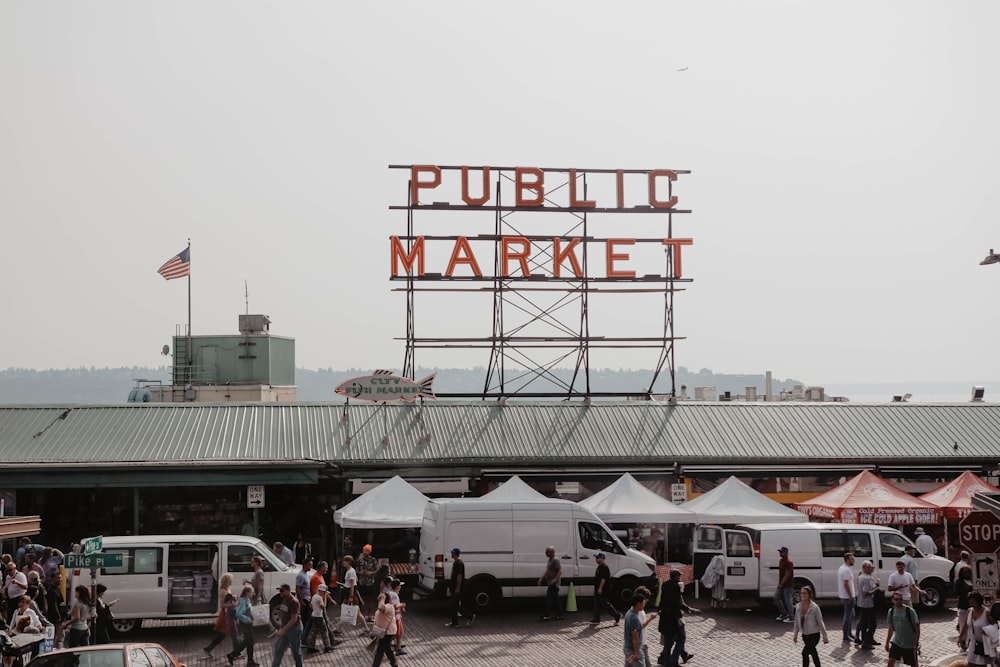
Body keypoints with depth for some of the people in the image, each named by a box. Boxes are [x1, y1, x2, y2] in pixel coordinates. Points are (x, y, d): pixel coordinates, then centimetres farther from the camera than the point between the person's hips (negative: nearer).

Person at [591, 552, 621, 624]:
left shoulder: (604, 567, -17)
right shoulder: (600, 566, 16)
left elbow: (603, 578, -23)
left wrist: (600, 588, -26)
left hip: (603, 590, -11)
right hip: (598, 589, 11)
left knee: (605, 603, -7)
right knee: (597, 604, 10)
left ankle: (617, 615, 1)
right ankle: (596, 619, 13)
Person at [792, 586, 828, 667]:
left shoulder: (814, 607, -20)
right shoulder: (798, 607, -5)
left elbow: (820, 622, -12)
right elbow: (797, 622, 7)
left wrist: (825, 637, -7)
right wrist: (795, 635, 11)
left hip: (814, 635, -6)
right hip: (805, 635, 6)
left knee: (805, 653, -16)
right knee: (813, 652, 19)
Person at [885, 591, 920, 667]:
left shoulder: (910, 611, -19)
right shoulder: (891, 611, -4)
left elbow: (917, 629, -13)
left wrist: (916, 643, -18)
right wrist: (887, 643, 11)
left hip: (910, 644, -4)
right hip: (896, 642, 4)